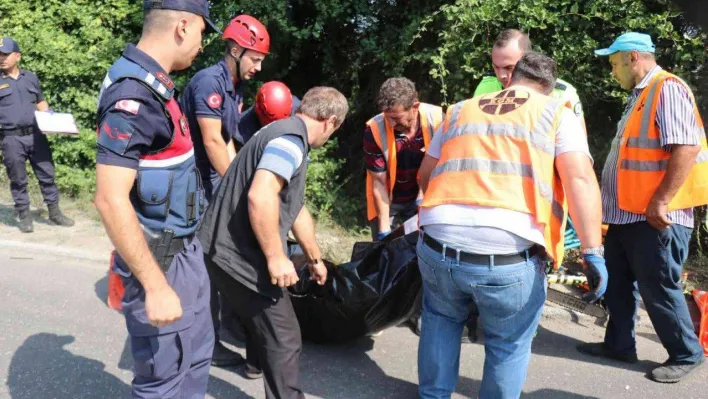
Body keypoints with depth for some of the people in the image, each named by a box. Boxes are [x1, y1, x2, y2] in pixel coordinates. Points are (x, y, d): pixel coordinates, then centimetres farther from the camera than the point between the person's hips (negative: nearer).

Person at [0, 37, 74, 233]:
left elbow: (41, 102, 21)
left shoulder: (31, 77, 12)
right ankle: (24, 216, 17)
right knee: (18, 180, 6)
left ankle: (54, 212, 17)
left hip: (36, 135, 3)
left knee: (47, 174, 6)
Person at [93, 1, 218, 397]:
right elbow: (110, 200, -27)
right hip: (160, 261, -9)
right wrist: (156, 286, -25)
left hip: (184, 248, 9)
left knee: (196, 354, 22)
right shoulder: (134, 94, -23)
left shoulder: (153, 84, 8)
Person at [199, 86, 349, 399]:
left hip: (229, 249, 10)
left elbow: (295, 209, 27)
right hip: (240, 255, -10)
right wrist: (276, 258, -21)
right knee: (284, 340, 1)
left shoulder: (286, 135, 18)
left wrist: (315, 258, 35)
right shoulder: (291, 138, -15)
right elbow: (260, 197, -30)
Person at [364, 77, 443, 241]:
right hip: (386, 199, -1)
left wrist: (423, 198, -14)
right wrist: (384, 229, -20)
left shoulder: (437, 119, -24)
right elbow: (379, 182, -20)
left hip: (421, 197, 1)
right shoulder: (375, 130, -26)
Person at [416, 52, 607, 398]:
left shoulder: (459, 110, 24)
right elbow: (580, 179, -3)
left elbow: (425, 175, 31)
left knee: (440, 320, 30)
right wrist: (593, 252, -6)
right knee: (509, 345, 18)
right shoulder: (557, 113, 13)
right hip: (510, 254, -3)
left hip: (438, 244, 4)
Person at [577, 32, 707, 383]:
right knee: (618, 283, 15)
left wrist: (660, 202, -24)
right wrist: (613, 203, 20)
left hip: (654, 217, -9)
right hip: (626, 213, 9)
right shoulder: (641, 95, 16)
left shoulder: (667, 89, -13)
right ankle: (619, 344, 29)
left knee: (658, 287, 2)